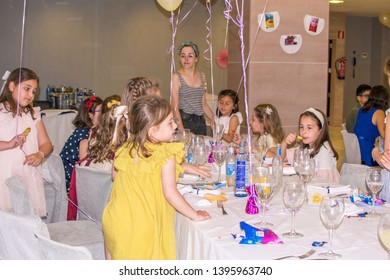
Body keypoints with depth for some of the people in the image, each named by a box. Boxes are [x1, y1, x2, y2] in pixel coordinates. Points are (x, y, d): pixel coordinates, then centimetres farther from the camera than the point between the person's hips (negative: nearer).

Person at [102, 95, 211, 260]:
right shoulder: (166, 155, -17)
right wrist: (195, 215, -5)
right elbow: (170, 193, -18)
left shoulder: (127, 149, -1)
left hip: (117, 220, 5)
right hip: (143, 228, -5)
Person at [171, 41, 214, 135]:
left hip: (201, 122, 5)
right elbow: (175, 107, -11)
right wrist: (182, 130, -21)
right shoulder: (176, 77, -6)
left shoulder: (202, 76, 11)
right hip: (184, 121, -5)